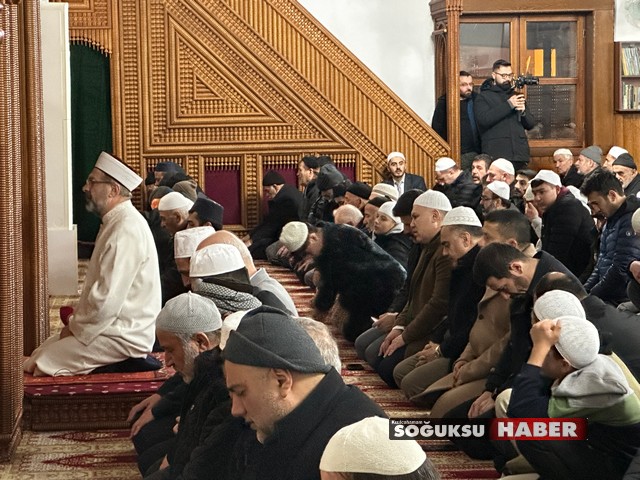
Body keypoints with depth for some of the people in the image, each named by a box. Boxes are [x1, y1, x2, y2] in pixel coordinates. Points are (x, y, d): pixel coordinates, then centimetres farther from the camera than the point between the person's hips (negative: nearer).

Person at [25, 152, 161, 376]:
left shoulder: (127, 229, -21)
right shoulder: (117, 223, 14)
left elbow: (108, 299, -25)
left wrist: (76, 328, -11)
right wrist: (77, 322, 7)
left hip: (124, 338, -10)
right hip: (115, 327, 10)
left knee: (39, 366, -13)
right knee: (40, 353, 9)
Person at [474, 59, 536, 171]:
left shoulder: (516, 96, 21)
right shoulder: (483, 97, 6)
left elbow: (531, 124, 18)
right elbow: (483, 119, -13)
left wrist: (523, 111, -4)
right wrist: (509, 105, -15)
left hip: (520, 155, 5)